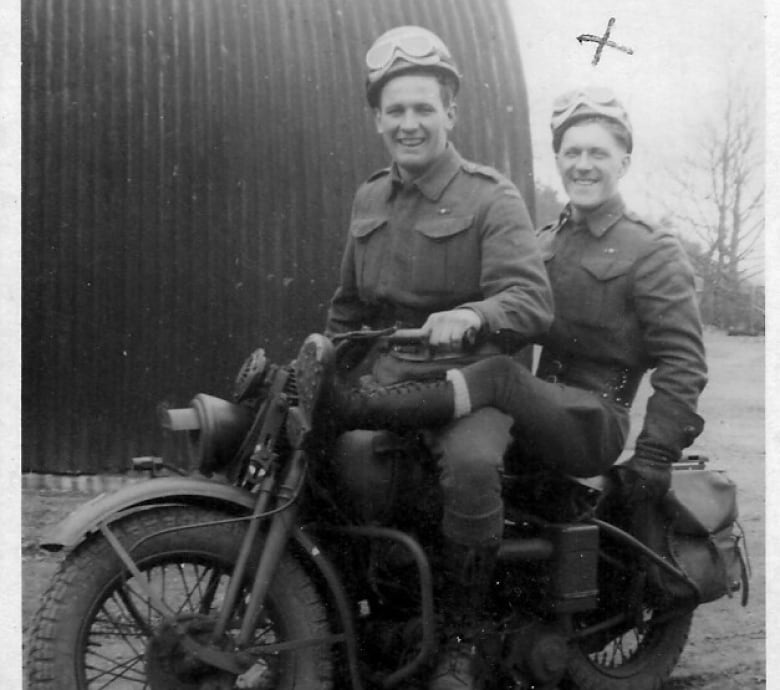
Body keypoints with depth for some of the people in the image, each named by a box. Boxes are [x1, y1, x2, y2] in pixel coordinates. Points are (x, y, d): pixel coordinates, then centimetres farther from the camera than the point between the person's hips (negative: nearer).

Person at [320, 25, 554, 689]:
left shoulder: (491, 198, -4)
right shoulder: (371, 198, 16)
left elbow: (533, 300, -17)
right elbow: (349, 303, 28)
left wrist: (472, 315, -37)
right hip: (386, 376, 5)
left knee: (471, 463, -33)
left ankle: (459, 628, -13)